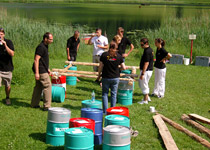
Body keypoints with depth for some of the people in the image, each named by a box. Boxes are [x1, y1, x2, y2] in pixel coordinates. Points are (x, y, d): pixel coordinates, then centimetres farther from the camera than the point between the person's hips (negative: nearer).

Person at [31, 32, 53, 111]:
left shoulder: (45, 46, 14)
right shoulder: (41, 47, -18)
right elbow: (36, 60, -23)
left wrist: (47, 69, 27)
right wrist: (36, 73, -26)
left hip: (43, 70, 10)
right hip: (41, 71, -10)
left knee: (38, 87, 15)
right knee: (47, 86, -7)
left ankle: (34, 104, 23)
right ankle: (47, 106, -2)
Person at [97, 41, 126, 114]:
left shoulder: (104, 55, -7)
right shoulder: (118, 56, -4)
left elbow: (100, 66, -5)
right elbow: (124, 68, -2)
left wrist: (99, 75, 10)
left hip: (106, 77, -1)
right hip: (115, 78, 1)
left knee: (105, 94, 10)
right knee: (113, 94, 12)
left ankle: (105, 110, 7)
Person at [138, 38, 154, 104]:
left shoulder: (147, 51, -22)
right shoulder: (150, 49, 10)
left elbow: (146, 63, -24)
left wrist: (142, 73, -23)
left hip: (146, 71, -10)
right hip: (149, 70, 10)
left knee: (144, 85, 1)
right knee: (141, 83, 20)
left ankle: (145, 100, 11)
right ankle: (147, 97, 26)